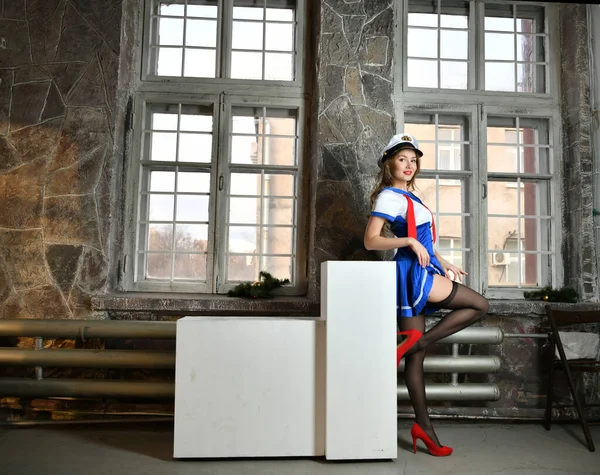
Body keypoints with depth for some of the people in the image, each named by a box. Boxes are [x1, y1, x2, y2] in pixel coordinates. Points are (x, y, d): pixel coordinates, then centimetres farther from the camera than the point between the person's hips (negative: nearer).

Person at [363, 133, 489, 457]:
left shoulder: (409, 197, 21)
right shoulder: (389, 196, -6)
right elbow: (370, 241, -15)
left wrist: (444, 263, 23)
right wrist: (408, 241, -24)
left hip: (420, 273, 8)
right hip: (412, 273, -8)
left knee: (416, 355, 6)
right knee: (479, 304, -4)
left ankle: (423, 426, 11)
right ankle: (415, 342, -6)